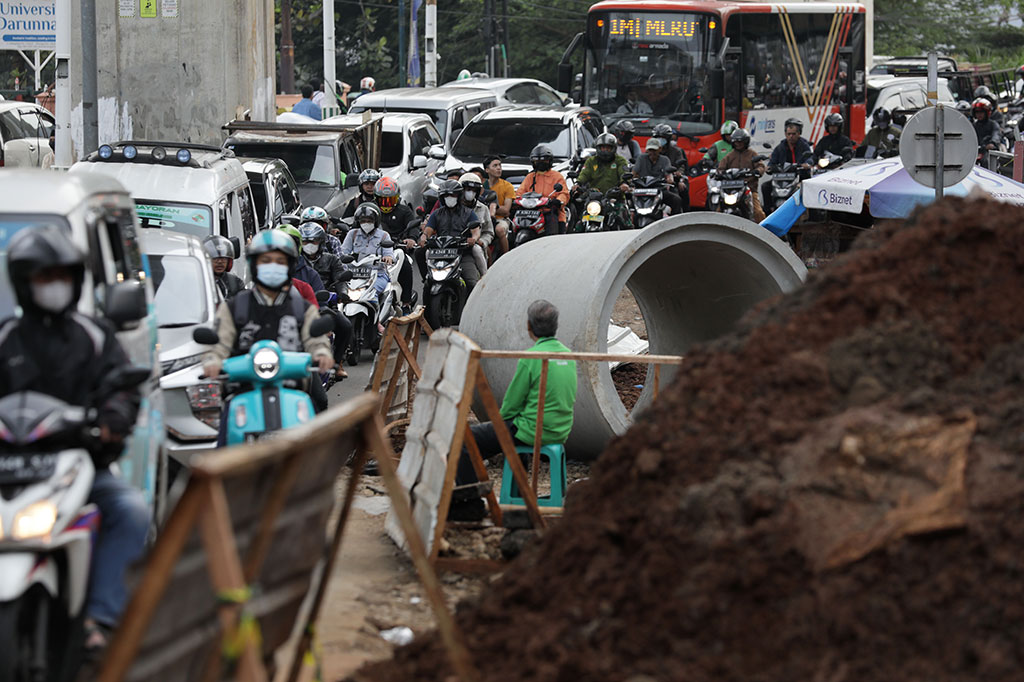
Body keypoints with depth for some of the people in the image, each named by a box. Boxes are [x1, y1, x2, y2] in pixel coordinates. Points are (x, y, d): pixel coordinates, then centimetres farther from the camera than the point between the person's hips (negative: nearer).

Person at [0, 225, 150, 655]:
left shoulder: (94, 335, 17)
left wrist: (115, 413, -18)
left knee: (132, 510, -28)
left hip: (87, 463, 1)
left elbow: (122, 386, 5)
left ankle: (99, 616, -27)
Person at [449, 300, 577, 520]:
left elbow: (511, 405, -13)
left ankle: (472, 504, -1)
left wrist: (502, 419, 10)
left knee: (464, 440, 1)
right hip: (560, 431, 8)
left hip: (533, 432, -8)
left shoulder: (531, 358, -19)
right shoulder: (568, 355, 5)